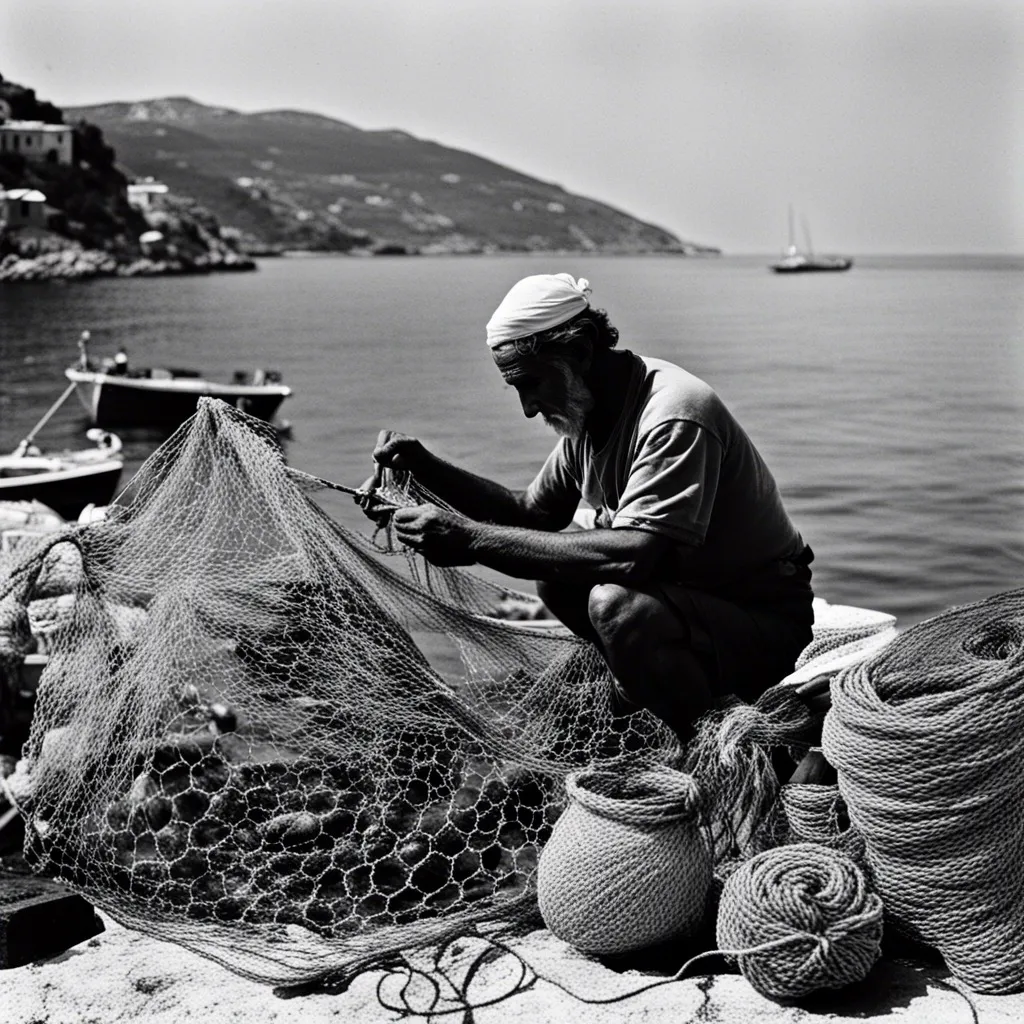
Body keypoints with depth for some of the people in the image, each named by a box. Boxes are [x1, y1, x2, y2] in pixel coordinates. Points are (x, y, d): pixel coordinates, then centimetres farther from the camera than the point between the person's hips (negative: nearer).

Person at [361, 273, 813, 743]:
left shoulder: (676, 417, -27)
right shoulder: (587, 410, 2)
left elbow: (633, 554, -38)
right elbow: (532, 511, 10)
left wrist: (474, 539, -34)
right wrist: (425, 466, -3)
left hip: (765, 621, -9)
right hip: (683, 594, 9)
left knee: (617, 603, -32)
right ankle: (640, 690, 16)